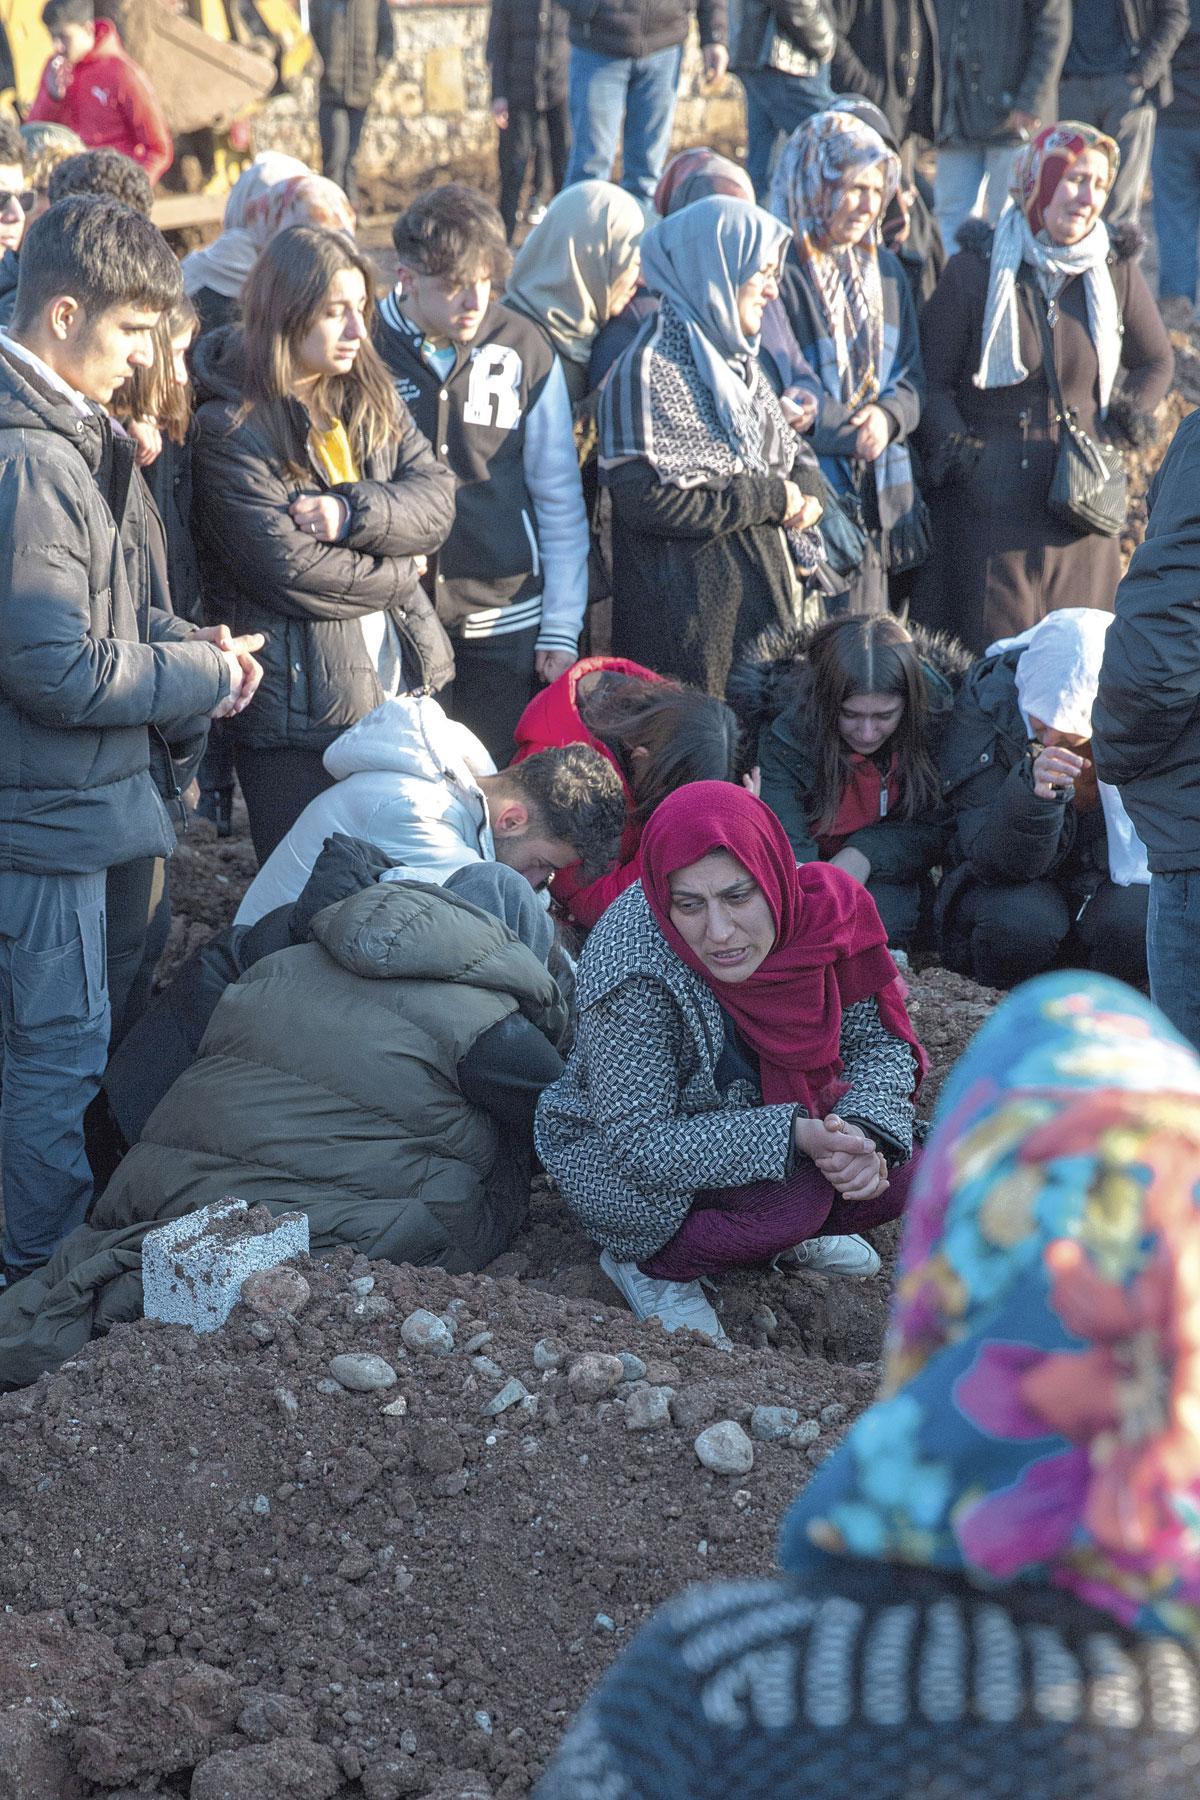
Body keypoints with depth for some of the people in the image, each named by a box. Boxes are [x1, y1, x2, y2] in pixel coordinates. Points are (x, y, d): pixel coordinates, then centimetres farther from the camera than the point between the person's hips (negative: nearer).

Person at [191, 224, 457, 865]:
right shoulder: (231, 431, -13)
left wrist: (353, 511, -20)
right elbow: (290, 571, -20)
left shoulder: (370, 397, 9)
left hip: (399, 685, 6)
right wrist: (398, 572, -7)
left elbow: (436, 497, -2)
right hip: (297, 714, -6)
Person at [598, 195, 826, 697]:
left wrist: (806, 489, -3)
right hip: (687, 612, -9)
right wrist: (770, 499, -14)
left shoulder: (736, 359, 16)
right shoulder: (652, 368, -13)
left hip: (761, 592, 9)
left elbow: (787, 452, 22)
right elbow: (648, 497, -23)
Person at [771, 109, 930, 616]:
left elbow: (911, 375, 13)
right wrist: (854, 432, -15)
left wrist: (887, 416, -9)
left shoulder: (884, 269, 15)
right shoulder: (779, 273, -10)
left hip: (884, 502, 7)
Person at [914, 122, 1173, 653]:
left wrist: (1130, 415, 3)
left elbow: (1155, 361, 20)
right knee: (987, 655, -4)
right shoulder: (974, 271, -5)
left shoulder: (1115, 271, 4)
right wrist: (951, 446, -15)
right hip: (987, 504, -3)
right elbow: (931, 380, 0)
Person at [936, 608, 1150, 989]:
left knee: (1136, 929, -32)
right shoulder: (988, 697, -22)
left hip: (1113, 876, 1)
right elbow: (993, 860, -26)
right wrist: (1031, 790, -44)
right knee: (1020, 924, -34)